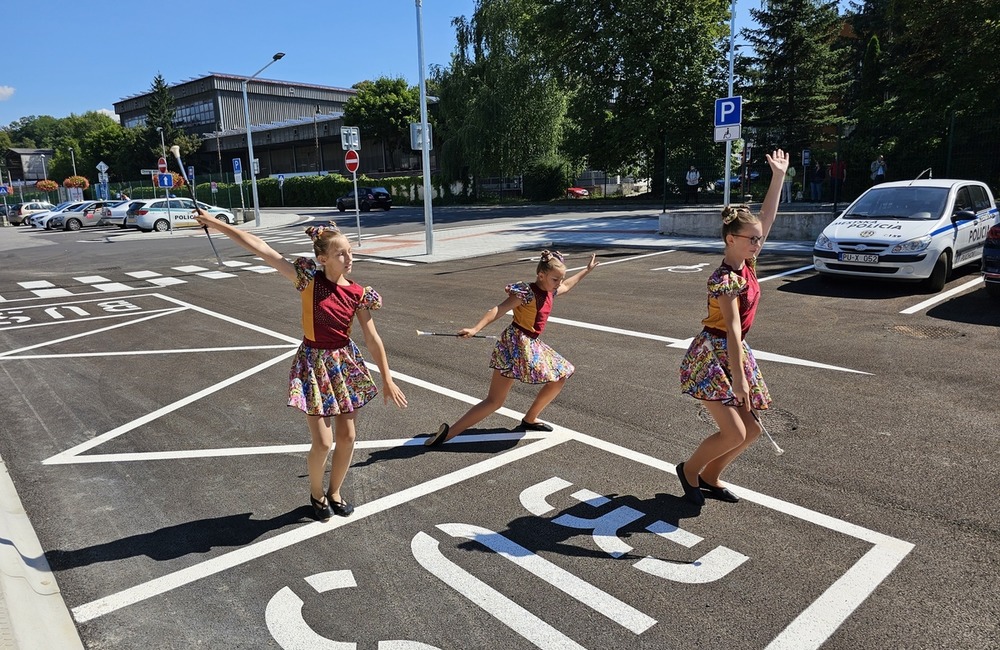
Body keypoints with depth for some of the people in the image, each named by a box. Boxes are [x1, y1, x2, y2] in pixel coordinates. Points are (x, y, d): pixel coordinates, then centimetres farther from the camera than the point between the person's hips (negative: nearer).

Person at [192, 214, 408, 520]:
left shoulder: (358, 294, -7)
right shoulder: (309, 278, -14)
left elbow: (373, 339, -2)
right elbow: (258, 246, -15)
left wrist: (387, 380, 1)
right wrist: (214, 222, -12)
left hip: (345, 363, 3)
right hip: (314, 363, -3)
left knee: (347, 437, 9)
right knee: (323, 443, -2)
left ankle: (335, 492, 34)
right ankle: (317, 494, 29)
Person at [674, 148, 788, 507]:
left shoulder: (747, 263, 5)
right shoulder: (725, 279, -19)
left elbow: (766, 217, 13)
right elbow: (733, 329, -25)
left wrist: (778, 176, 12)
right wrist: (738, 378, -27)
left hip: (734, 352, 9)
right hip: (711, 355, -9)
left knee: (751, 430, 8)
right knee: (734, 433, -11)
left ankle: (709, 477, 25)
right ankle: (690, 469, 15)